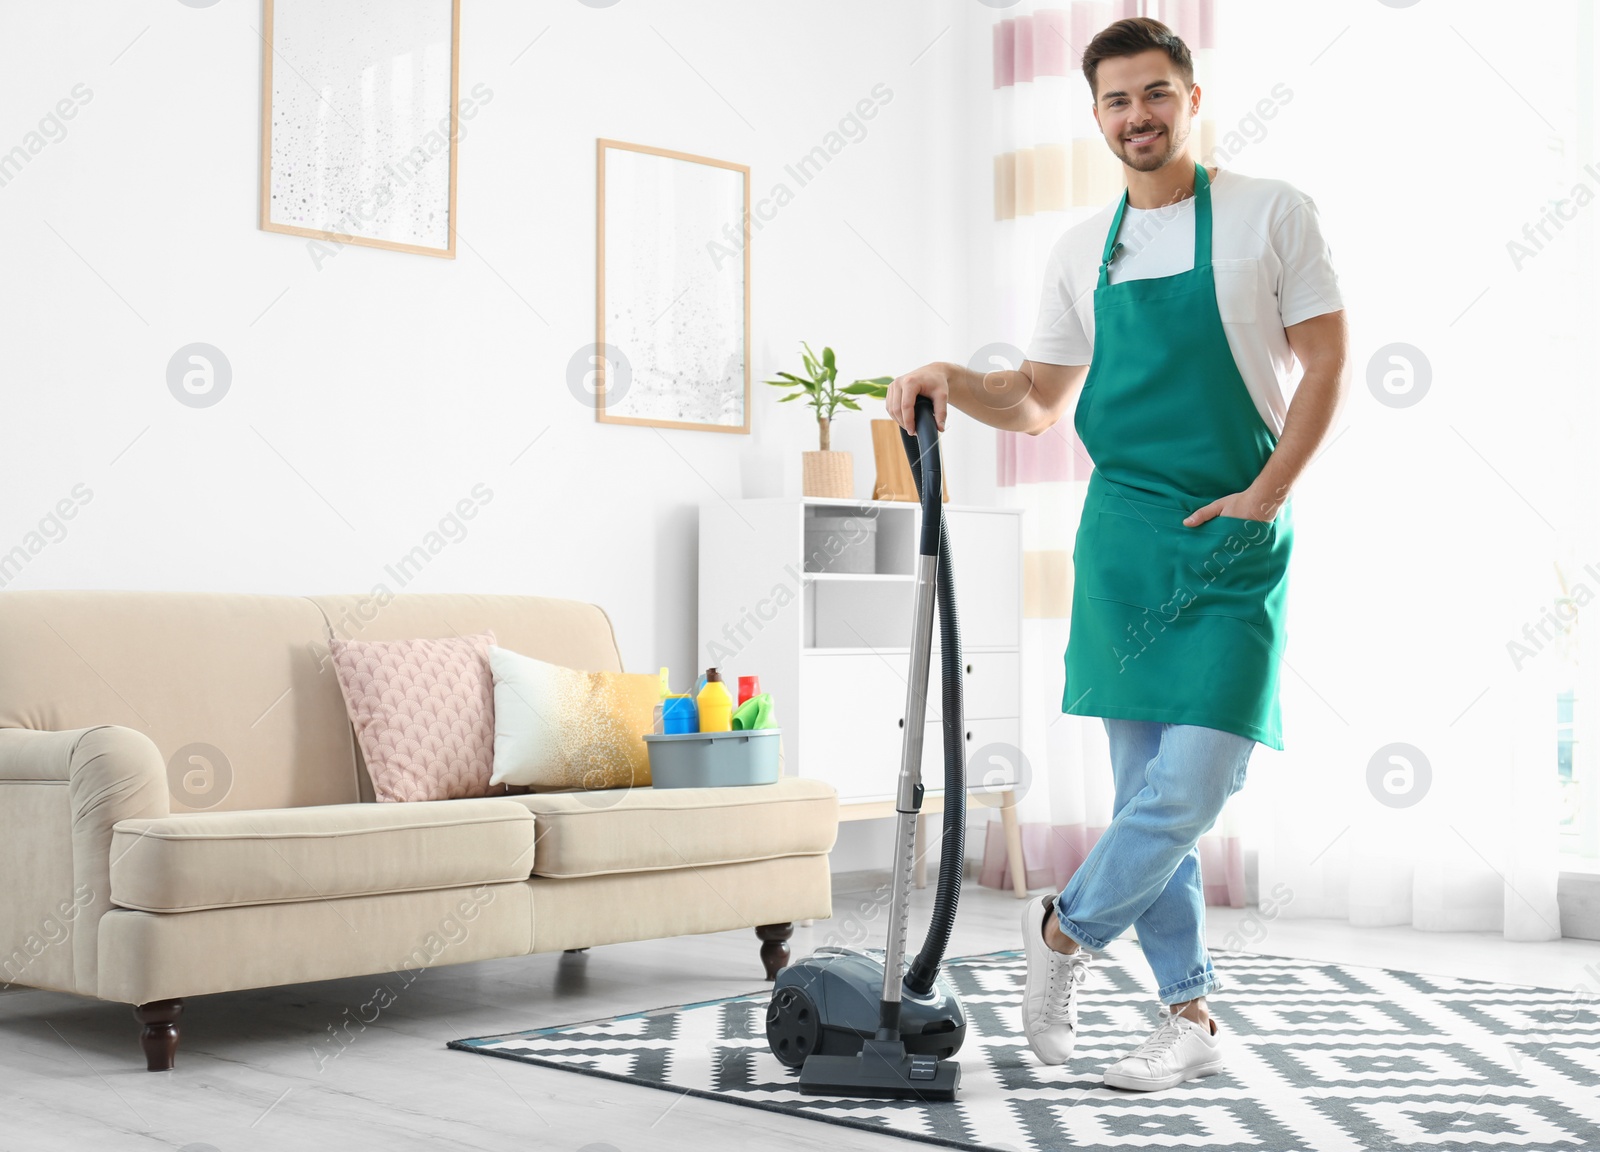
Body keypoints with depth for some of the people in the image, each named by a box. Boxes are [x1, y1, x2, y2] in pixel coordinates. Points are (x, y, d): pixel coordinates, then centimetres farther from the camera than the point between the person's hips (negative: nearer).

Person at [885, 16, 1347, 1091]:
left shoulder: (1271, 212, 0)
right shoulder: (1082, 249, 12)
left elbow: (1326, 363, -2)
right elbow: (1041, 402, 16)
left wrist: (1268, 493, -12)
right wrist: (950, 379, -2)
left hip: (1236, 539, -4)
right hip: (1122, 531, 4)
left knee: (1192, 784, -11)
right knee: (1146, 788, 4)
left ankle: (1065, 929, 12)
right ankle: (1191, 1013, 15)